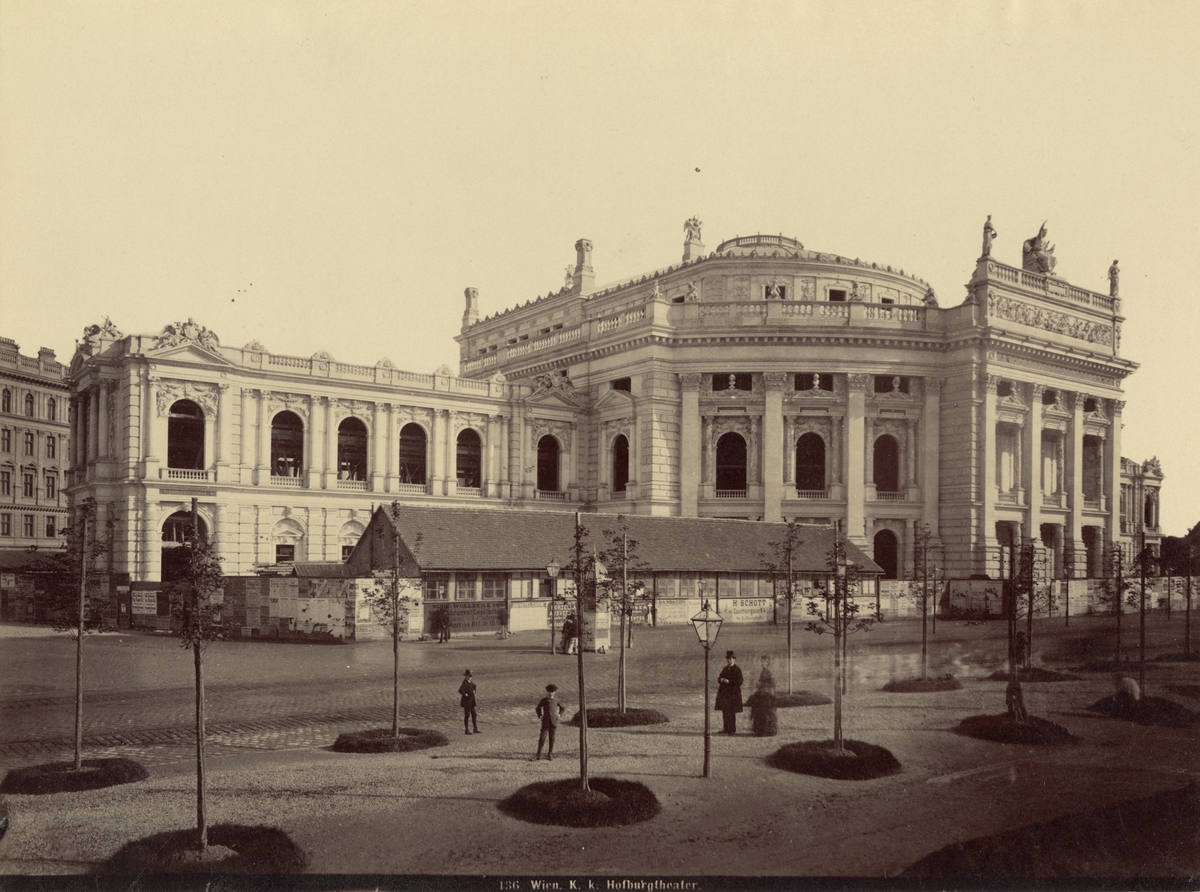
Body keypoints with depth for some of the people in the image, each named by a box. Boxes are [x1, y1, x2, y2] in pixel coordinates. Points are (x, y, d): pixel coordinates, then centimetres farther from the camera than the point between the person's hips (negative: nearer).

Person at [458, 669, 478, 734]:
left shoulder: (470, 682, 9)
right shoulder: (464, 683, -19)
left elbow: (474, 686, 32)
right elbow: (460, 690, -36)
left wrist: (474, 692, 17)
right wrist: (465, 694, -23)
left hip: (471, 701, 9)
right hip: (466, 702, -9)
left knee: (474, 715, 10)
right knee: (467, 715, -1)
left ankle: (475, 729, 17)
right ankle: (466, 730, 6)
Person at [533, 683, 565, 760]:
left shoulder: (556, 701, 4)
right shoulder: (543, 700, 2)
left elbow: (562, 708, 20)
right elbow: (538, 708, 17)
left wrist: (560, 715, 7)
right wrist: (540, 716, 4)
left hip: (553, 722, 1)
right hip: (545, 722, -1)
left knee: (552, 738, 4)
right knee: (542, 738, -7)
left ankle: (550, 755, 14)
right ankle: (538, 755, 0)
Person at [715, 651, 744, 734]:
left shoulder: (737, 669, -7)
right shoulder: (725, 669, 16)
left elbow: (739, 682, -13)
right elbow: (719, 678, 19)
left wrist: (728, 681, -20)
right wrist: (720, 680, -6)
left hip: (733, 694, -7)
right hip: (724, 693, 7)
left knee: (731, 712, -4)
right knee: (725, 712, 10)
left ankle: (732, 730, 3)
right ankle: (726, 728, 18)